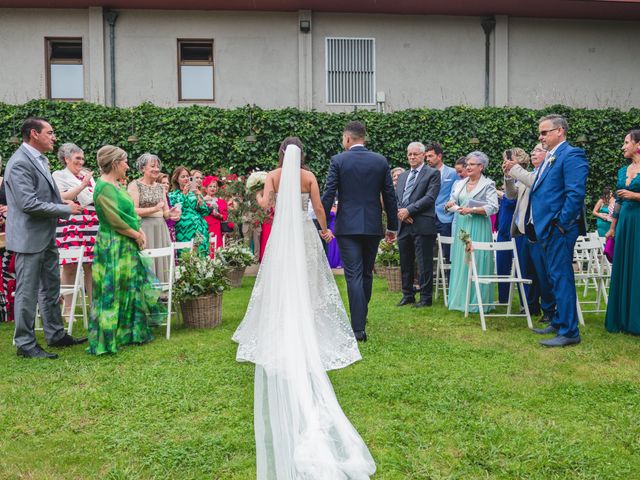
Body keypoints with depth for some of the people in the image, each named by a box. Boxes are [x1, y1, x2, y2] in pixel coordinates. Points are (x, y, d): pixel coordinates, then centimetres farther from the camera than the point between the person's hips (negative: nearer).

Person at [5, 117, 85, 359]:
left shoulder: (40, 160, 11)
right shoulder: (20, 163, -18)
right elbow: (29, 203, -24)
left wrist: (63, 203, 4)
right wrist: (66, 209, -17)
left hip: (46, 237, 9)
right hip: (29, 238, -9)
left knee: (51, 288, 17)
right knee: (27, 292, 1)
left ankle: (55, 334, 29)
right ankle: (25, 344, 13)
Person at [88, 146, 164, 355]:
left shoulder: (117, 185, 13)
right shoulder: (104, 188, -16)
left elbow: (130, 213, 16)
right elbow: (115, 220, -20)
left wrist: (140, 232, 1)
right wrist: (136, 235, -10)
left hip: (127, 247, 10)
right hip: (113, 247, -10)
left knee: (130, 289, 14)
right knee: (113, 291, -2)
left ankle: (128, 333, 25)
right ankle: (107, 338, 8)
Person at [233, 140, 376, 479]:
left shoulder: (273, 176, -1)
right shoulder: (309, 176, 1)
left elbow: (264, 203, -12)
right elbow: (318, 207, -1)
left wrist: (259, 199, 13)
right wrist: (325, 230, 16)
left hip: (281, 234, -1)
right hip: (305, 234, 1)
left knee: (281, 285, 7)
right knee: (305, 284, 9)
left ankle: (282, 336, 9)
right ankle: (309, 334, 12)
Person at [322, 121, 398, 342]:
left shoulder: (338, 160, -5)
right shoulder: (381, 161, 4)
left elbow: (328, 195, -7)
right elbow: (390, 196, 5)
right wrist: (392, 226, 13)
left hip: (347, 226, -3)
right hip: (373, 226, 3)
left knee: (353, 276, -3)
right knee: (367, 274, 18)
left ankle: (358, 328, -6)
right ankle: (361, 315, 34)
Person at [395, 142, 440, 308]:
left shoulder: (433, 173, 1)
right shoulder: (402, 176, 20)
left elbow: (430, 197, -11)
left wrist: (409, 210, -15)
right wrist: (400, 212, -7)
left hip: (422, 226, -6)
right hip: (403, 226, 6)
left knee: (424, 264, -2)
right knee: (405, 263, 12)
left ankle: (426, 298, 7)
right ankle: (407, 295, 23)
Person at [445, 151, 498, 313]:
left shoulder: (488, 184, -2)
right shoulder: (460, 184, 16)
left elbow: (493, 207, -11)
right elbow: (453, 202, 15)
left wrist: (472, 210, -18)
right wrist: (450, 204, -8)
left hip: (478, 229, -5)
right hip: (461, 227, 6)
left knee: (476, 262, -5)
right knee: (459, 262, 6)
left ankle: (476, 302, 2)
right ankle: (459, 299, 14)